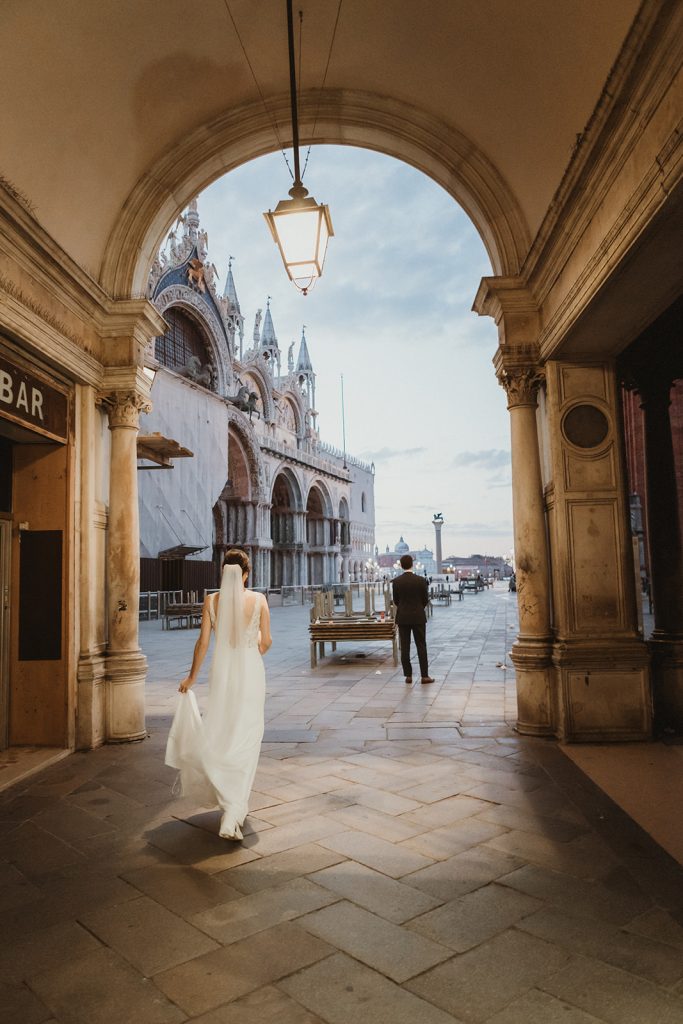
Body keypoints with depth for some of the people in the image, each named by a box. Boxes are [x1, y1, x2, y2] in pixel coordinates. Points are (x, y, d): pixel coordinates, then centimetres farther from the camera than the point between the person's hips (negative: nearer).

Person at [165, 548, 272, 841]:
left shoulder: (211, 601, -4)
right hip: (251, 672, -2)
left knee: (221, 737, 19)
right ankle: (233, 814, -1)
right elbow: (266, 642, -5)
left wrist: (191, 677, 8)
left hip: (222, 672, 2)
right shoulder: (259, 600, -8)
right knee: (245, 742, 4)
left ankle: (231, 803, 32)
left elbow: (203, 642, -3)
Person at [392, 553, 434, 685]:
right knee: (421, 646, 4)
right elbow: (425, 599, -1)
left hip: (402, 618, 1)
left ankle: (408, 675, 8)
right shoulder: (421, 580, -8)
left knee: (405, 648, 6)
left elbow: (396, 601, 2)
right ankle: (424, 676, 5)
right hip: (418, 617, -1)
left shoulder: (396, 582, -5)